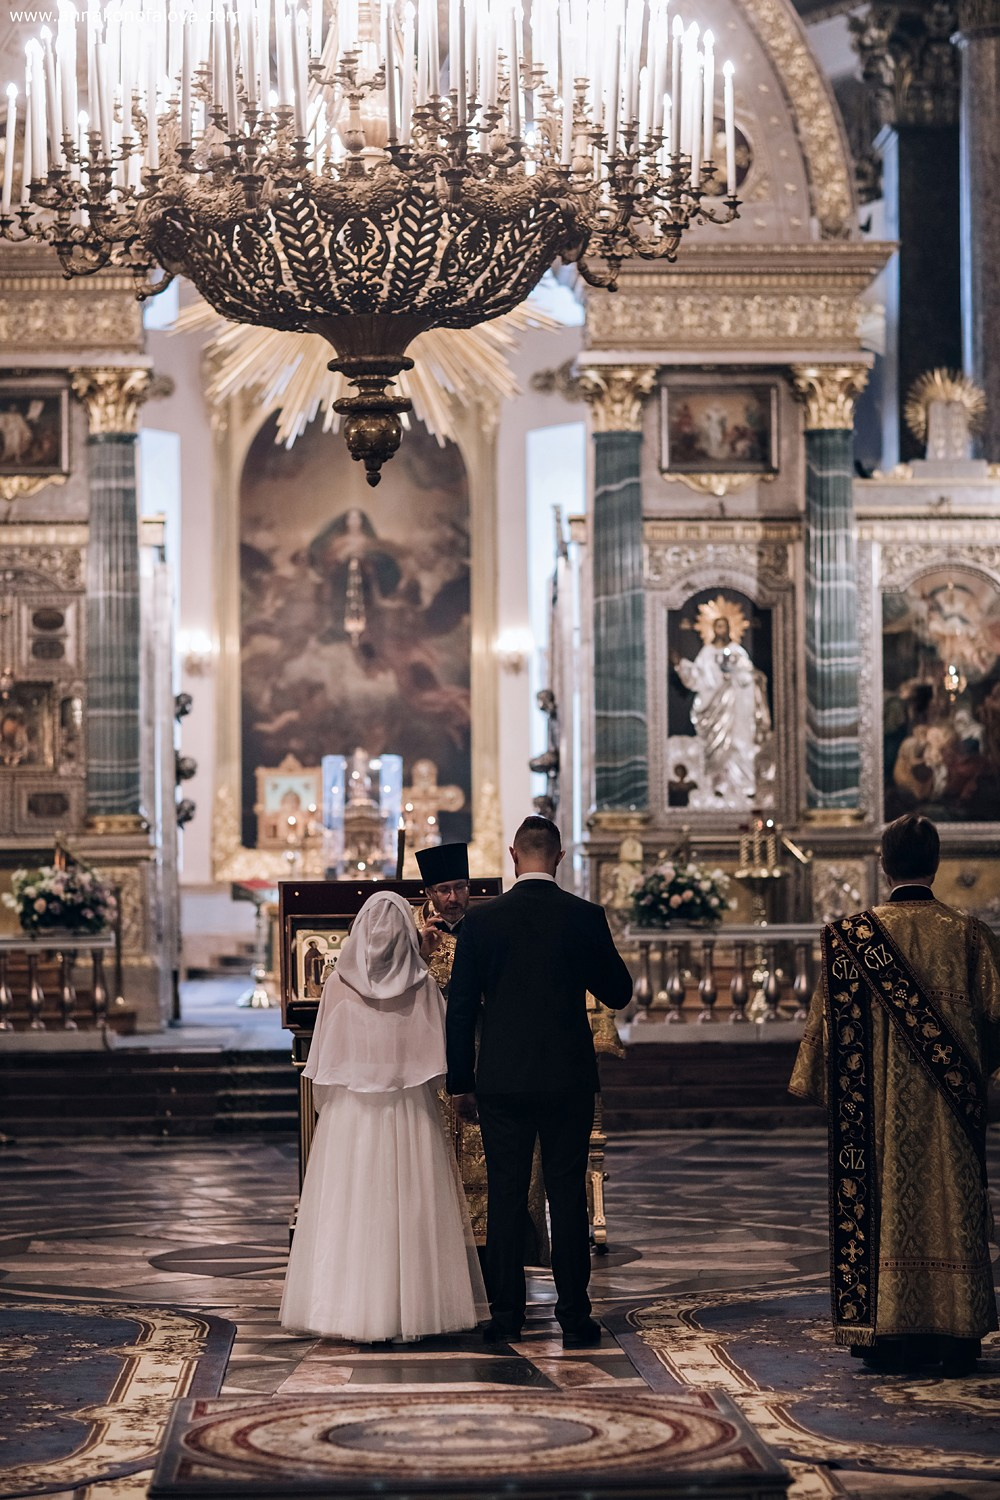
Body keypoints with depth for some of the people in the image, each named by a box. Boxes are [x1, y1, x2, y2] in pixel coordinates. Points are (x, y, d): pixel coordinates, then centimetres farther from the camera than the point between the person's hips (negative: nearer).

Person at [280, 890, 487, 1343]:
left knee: (350, 1206, 2)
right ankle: (413, 1309, 4)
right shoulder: (422, 985, -3)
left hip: (349, 1109, 0)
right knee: (411, 1208, 4)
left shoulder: (339, 983, -3)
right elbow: (438, 1054, 0)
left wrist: (327, 1105, 14)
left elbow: (324, 1061, 2)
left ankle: (354, 1311, 0)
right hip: (409, 1112, 0)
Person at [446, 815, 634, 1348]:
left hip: (501, 1079, 0)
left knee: (505, 1197, 6)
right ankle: (573, 1317, 3)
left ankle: (506, 1314, 8)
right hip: (567, 1078, 0)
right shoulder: (585, 917, -4)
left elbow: (461, 1007, -1)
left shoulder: (482, 919, -3)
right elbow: (618, 994, 5)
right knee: (567, 1195, 3)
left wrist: (461, 1080, 6)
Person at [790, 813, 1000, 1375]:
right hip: (950, 1103, 0)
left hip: (879, 1103, 0)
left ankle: (885, 1331, 6)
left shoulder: (852, 934, -6)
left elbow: (830, 1019, -1)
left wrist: (827, 1088, 12)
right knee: (953, 1203, 7)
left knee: (884, 1203, 6)